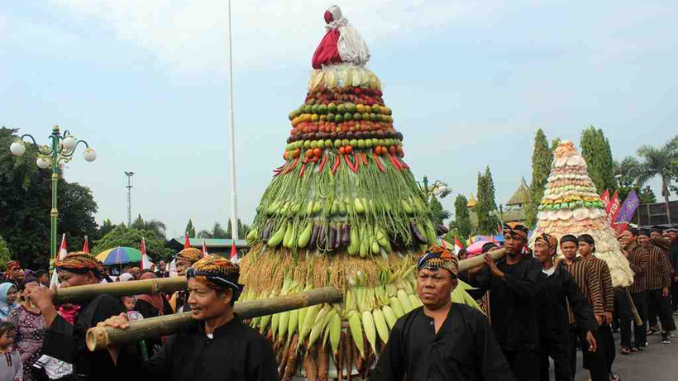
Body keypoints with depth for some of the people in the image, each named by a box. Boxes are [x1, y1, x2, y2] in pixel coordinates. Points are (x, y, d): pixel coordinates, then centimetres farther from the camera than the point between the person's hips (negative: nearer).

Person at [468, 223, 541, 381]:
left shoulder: (532, 264, -4)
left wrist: (500, 273, -27)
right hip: (499, 336, 4)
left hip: (524, 338, -3)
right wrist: (472, 274, -21)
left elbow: (531, 290, -23)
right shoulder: (494, 264, 8)